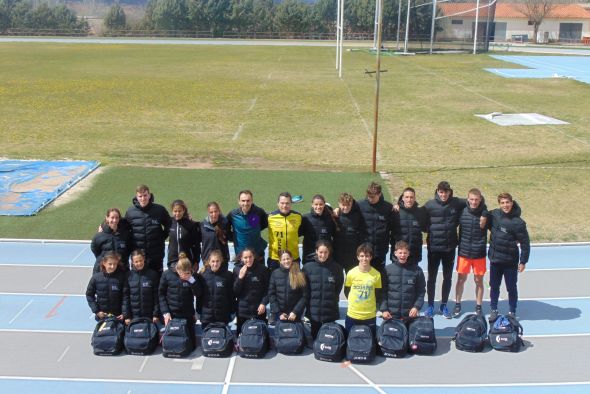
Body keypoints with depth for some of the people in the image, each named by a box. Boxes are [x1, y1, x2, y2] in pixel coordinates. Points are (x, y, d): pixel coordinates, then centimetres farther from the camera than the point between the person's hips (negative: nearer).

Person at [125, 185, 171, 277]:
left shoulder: (160, 210, -2)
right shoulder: (130, 211, -1)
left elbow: (169, 226, 12)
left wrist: (162, 238, 3)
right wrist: (131, 244, 4)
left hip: (156, 256, 0)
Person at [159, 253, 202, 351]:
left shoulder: (192, 276, -2)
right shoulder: (167, 274, -6)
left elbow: (198, 294, -6)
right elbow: (161, 294, 0)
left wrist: (191, 279, -19)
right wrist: (165, 312, -7)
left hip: (187, 315, 1)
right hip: (171, 314, -1)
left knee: (191, 344, 0)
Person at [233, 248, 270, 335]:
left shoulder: (263, 270, -2)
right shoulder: (237, 269, 1)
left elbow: (267, 289, 3)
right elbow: (234, 292, -1)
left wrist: (263, 303, -9)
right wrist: (240, 277, -13)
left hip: (259, 311, -1)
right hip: (242, 312, 1)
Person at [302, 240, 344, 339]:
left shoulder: (336, 267, -1)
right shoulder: (308, 267, -2)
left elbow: (339, 287, 9)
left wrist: (332, 300, 4)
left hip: (331, 313, 0)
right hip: (314, 312, 0)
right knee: (315, 338, 10)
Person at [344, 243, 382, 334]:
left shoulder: (376, 274, -6)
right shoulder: (351, 273, -8)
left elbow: (378, 294, 7)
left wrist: (374, 307, 4)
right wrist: (354, 303, 8)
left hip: (370, 316, 0)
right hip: (352, 315, 0)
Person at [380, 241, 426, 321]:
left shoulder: (416, 270, 0)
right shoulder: (388, 269, -1)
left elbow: (421, 291, 4)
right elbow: (383, 291, 0)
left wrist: (417, 307, -8)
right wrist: (383, 309, -7)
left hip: (410, 314, 1)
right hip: (391, 315, 0)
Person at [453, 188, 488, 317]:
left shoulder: (485, 213, -8)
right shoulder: (462, 212, -6)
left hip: (479, 253, -1)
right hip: (463, 252, 1)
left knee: (479, 280, 9)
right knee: (461, 279, 9)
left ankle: (478, 307, 23)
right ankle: (457, 305, 23)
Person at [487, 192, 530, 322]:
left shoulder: (518, 222, -16)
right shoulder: (494, 214, -4)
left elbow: (525, 243, -11)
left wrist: (523, 261, -11)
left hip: (510, 261, -4)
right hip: (495, 259, 4)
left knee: (511, 288, 10)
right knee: (494, 286, 14)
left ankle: (512, 312, 24)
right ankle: (493, 310, 29)